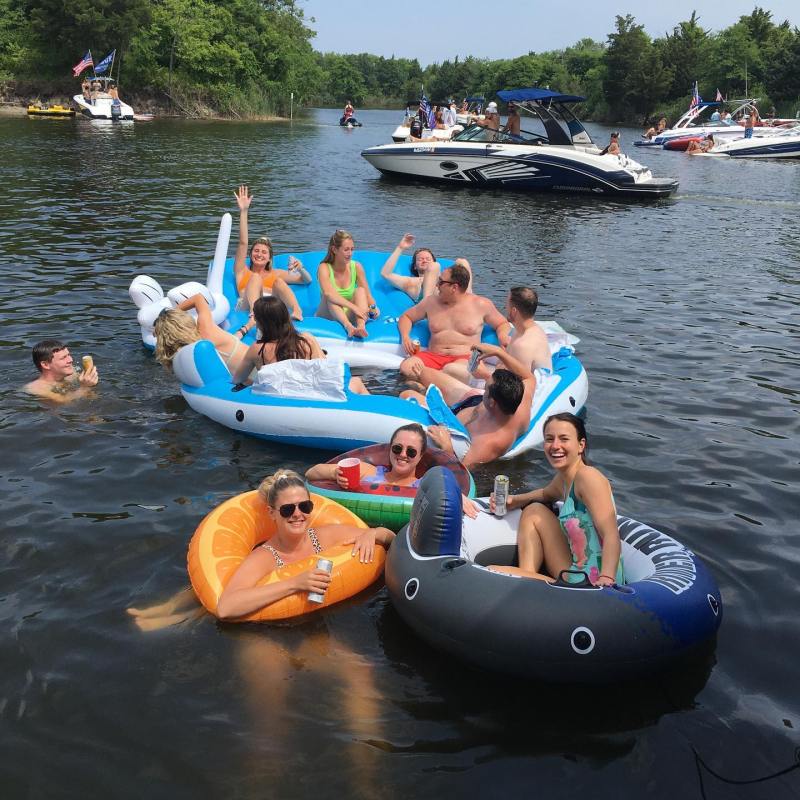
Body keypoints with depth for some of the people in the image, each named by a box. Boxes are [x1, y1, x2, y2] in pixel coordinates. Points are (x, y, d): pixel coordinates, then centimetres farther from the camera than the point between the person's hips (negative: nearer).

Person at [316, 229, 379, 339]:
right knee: (330, 297, -29)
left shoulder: (356, 267, -3)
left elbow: (367, 294, -2)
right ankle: (348, 326, -53)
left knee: (360, 290, -21)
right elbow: (328, 293, -30)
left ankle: (361, 327, -47)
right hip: (328, 316, -2)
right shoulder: (324, 267, -12)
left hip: (350, 316, 2)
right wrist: (353, 307, -41)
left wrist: (373, 307, -26)